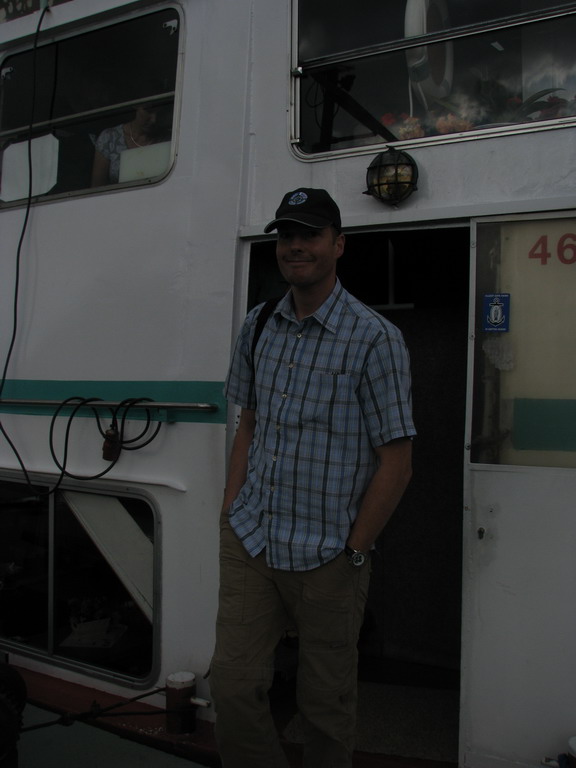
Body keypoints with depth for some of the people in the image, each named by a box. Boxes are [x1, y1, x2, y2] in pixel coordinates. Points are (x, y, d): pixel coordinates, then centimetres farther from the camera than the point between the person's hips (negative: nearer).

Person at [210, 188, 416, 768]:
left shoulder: (374, 339, -9)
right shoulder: (257, 327, 8)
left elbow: (396, 461, -9)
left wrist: (353, 551, -9)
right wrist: (229, 514, 8)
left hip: (327, 558, -4)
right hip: (250, 542, 4)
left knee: (325, 703, 10)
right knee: (232, 684, 2)